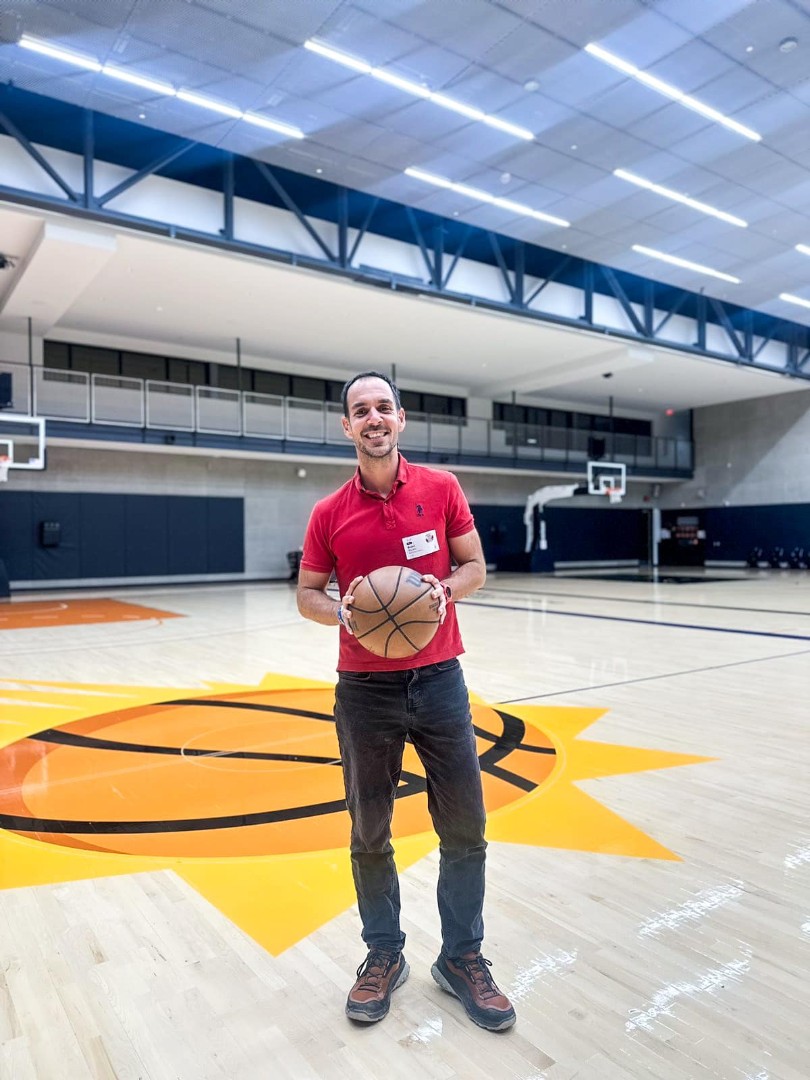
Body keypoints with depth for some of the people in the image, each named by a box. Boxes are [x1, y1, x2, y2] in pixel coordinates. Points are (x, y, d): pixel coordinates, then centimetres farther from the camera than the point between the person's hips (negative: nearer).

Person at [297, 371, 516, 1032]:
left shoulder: (441, 489, -1)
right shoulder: (329, 513, 0)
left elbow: (475, 566, 6)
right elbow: (308, 594, 7)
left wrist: (446, 589, -15)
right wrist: (339, 612, -14)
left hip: (438, 678, 0)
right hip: (364, 688, 0)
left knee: (465, 828, 7)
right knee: (370, 833, 11)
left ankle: (463, 958, 28)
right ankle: (384, 954, 33)